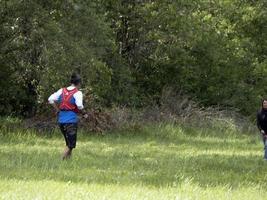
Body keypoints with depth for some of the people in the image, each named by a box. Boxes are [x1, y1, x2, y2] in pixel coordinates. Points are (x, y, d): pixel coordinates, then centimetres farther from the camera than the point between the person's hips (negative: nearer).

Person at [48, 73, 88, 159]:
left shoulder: (62, 91, 10)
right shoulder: (77, 93, -6)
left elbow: (51, 99, 4)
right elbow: (79, 105, -20)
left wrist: (57, 110, 11)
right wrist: (84, 113, -3)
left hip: (61, 120, 6)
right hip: (71, 120, -6)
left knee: (68, 144, 18)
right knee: (71, 144, 0)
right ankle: (63, 161, -13)